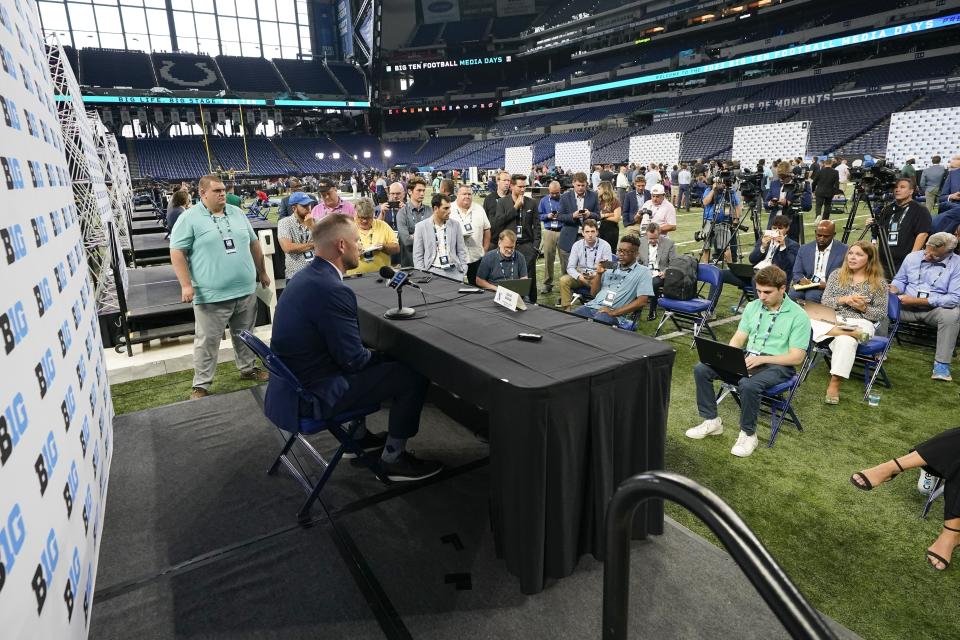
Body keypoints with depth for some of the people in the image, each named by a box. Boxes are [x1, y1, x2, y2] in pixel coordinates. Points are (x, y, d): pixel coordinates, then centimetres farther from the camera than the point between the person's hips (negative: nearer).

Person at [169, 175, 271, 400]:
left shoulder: (237, 213, 10)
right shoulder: (190, 218, -6)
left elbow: (253, 244, 18)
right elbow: (177, 252, -8)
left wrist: (262, 272, 20)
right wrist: (186, 285, -15)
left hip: (245, 290, 5)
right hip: (211, 295, -5)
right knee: (207, 341, 3)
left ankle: (248, 369, 35)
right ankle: (201, 385, 15)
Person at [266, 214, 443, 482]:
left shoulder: (305, 277, 4)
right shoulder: (332, 290, -27)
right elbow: (353, 359, -20)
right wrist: (383, 355, -1)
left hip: (292, 383, 10)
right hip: (312, 396, -10)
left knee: (372, 360, 28)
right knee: (413, 375, -4)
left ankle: (358, 436, 35)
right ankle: (393, 458, 12)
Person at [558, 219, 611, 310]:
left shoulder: (605, 245, -8)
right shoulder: (577, 245, -2)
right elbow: (570, 267, -2)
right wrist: (579, 276, -24)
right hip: (580, 275, 3)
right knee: (564, 280, -25)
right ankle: (566, 309, -19)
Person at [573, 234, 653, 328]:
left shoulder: (643, 272, 4)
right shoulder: (611, 267, 17)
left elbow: (642, 301, -8)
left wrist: (614, 312, -14)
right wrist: (599, 274, 1)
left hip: (615, 315, -5)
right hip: (592, 306, 5)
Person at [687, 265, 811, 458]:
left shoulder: (798, 315, -7)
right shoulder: (752, 306, 9)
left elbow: (796, 357, -12)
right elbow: (738, 338, 10)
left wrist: (761, 358, -22)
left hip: (777, 365, -5)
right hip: (747, 358, 6)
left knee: (748, 385, -37)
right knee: (701, 369, -14)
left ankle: (748, 434, -12)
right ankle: (712, 421, 0)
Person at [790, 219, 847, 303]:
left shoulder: (844, 250, 2)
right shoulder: (804, 249, 12)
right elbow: (796, 273, 12)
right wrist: (801, 279, -12)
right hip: (806, 286, 2)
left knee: (811, 296, -34)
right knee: (792, 294, -30)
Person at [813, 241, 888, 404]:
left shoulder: (879, 283, 9)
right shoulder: (837, 275, 15)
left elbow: (881, 314, 7)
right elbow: (825, 302, 7)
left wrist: (863, 308, -12)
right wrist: (844, 300, -11)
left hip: (861, 323, -2)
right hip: (833, 319, 2)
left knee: (845, 341, -39)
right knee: (811, 322, -34)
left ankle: (835, 384, -31)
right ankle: (853, 334, -31)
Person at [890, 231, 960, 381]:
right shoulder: (913, 257, 5)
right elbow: (900, 280, 17)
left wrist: (917, 301, -20)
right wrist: (893, 289, -10)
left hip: (936, 309, -3)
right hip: (907, 306, 3)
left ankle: (941, 364, -27)